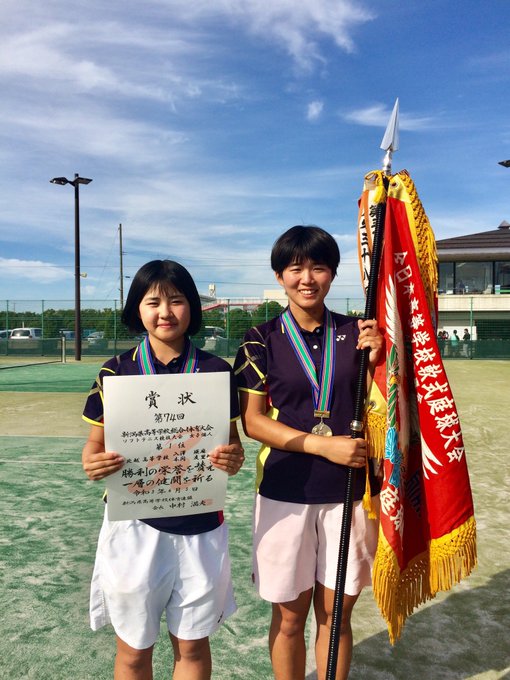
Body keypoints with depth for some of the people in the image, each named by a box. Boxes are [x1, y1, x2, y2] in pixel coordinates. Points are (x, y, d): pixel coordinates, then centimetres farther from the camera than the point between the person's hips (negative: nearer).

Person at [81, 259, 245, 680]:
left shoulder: (216, 371, -2)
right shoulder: (116, 372, -3)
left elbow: (232, 440, 4)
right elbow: (95, 445, 3)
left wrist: (233, 458, -17)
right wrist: (93, 464, -19)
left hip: (199, 526, 0)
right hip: (134, 523, 0)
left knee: (193, 645, 16)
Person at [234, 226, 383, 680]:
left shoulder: (356, 334, 3)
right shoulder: (263, 340, -3)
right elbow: (252, 420, -8)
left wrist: (375, 360, -10)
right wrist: (323, 444, -18)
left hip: (349, 491, 2)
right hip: (286, 492, -1)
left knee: (336, 612, 14)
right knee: (290, 615, 13)